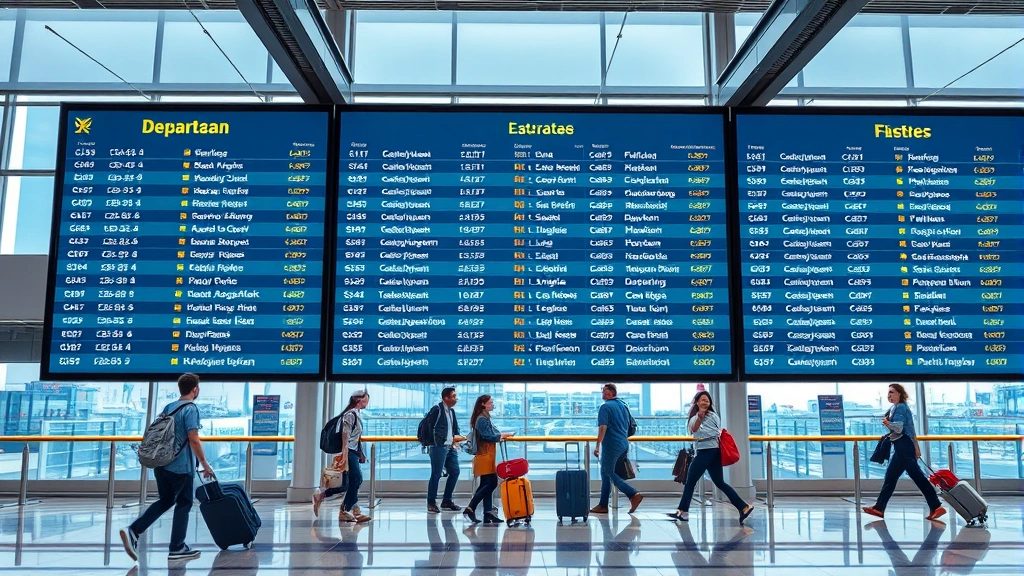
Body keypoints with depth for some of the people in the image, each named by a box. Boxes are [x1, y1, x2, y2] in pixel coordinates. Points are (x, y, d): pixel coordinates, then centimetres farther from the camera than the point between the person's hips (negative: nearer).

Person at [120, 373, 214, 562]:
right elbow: (194, 440, -19)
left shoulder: (168, 407, 12)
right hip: (181, 466, -7)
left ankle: (133, 531, 6)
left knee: (166, 500, 20)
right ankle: (177, 548, 12)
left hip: (160, 463, 7)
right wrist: (205, 464, -13)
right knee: (184, 504, 7)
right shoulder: (191, 409, -13)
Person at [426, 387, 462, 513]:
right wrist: (432, 439, -7)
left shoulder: (451, 411, 16)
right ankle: (431, 503, 5)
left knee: (454, 472, 10)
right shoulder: (437, 409, -10)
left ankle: (447, 501, 21)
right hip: (439, 447, -9)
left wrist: (455, 438, 12)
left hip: (451, 448, 9)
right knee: (436, 475, -5)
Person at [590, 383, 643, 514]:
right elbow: (628, 426, 20)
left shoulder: (606, 407, -11)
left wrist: (598, 446, -19)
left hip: (612, 445, -9)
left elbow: (603, 427, -20)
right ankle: (603, 505, 14)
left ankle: (634, 495, -12)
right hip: (624, 445, 9)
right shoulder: (623, 405, 14)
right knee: (606, 473, 13)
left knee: (609, 474, -1)